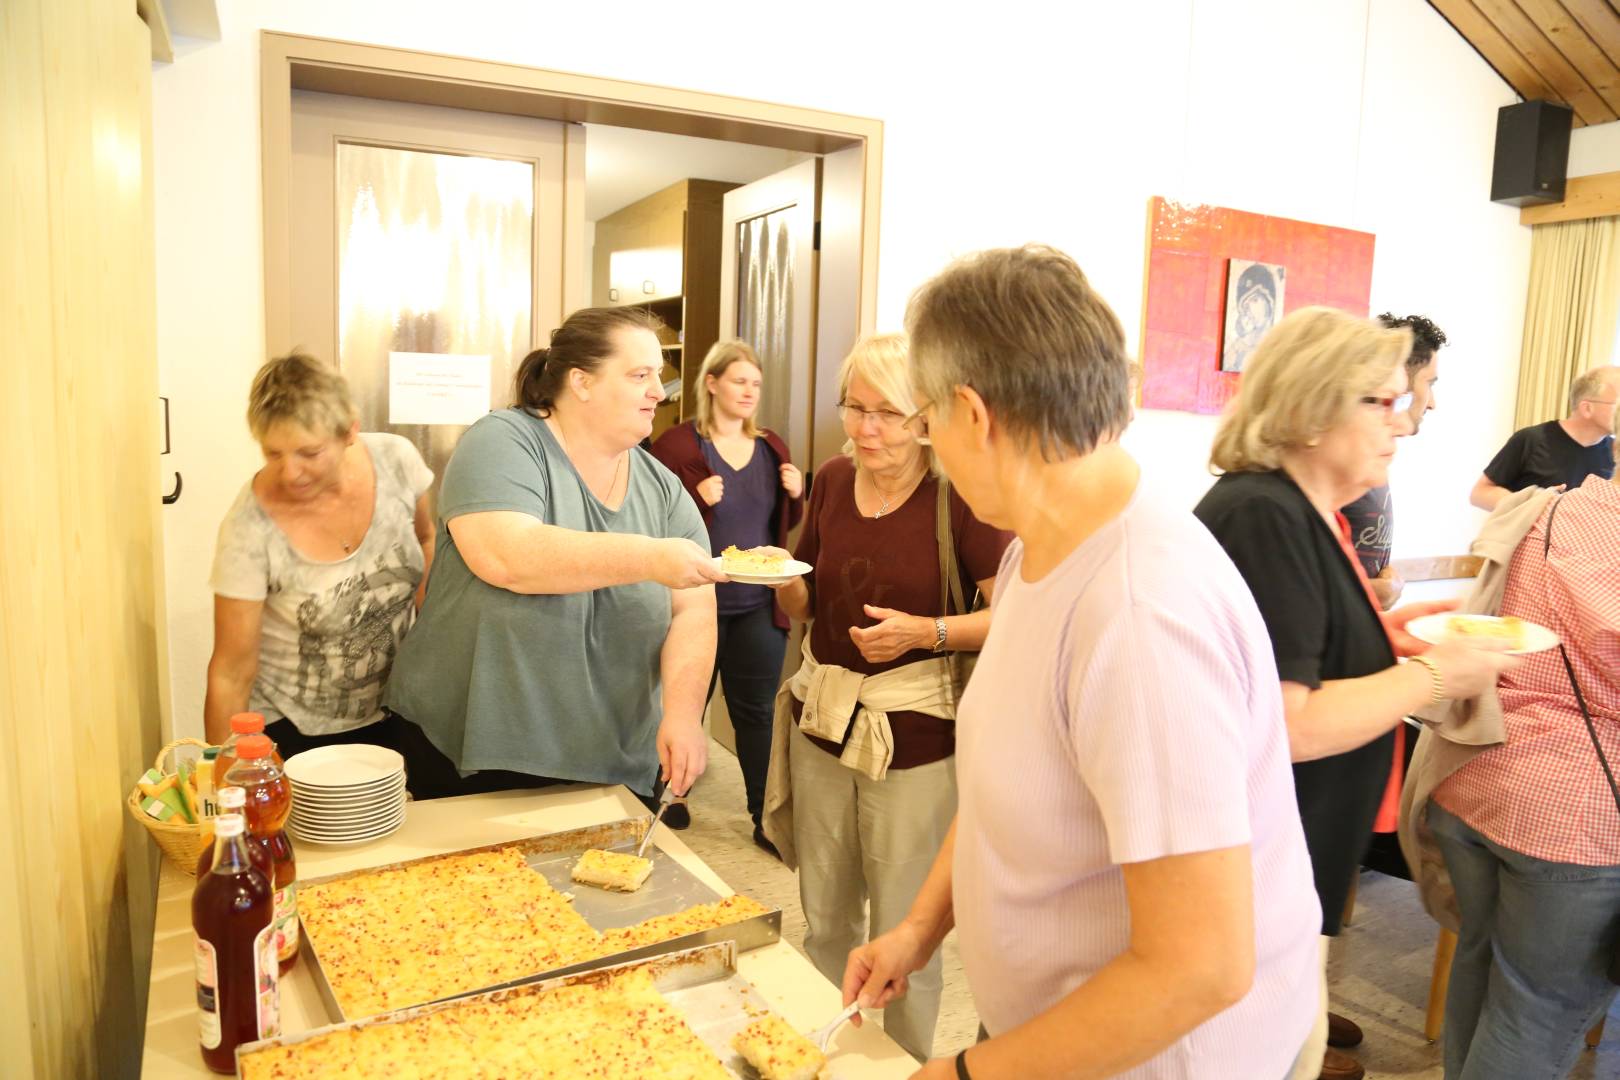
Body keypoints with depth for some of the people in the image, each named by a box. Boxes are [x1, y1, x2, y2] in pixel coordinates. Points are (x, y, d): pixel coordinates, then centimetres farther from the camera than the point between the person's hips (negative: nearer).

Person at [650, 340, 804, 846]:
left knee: (756, 710, 10)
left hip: (759, 605, 4)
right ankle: (670, 801, 33)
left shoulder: (771, 447, 9)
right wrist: (696, 497, -22)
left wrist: (796, 494, -3)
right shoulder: (677, 444, -7)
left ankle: (766, 817, 21)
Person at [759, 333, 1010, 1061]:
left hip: (914, 740, -5)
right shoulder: (832, 481, 4)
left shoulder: (958, 496, -13)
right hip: (821, 722, 5)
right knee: (824, 923, 19)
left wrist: (926, 632, -23)